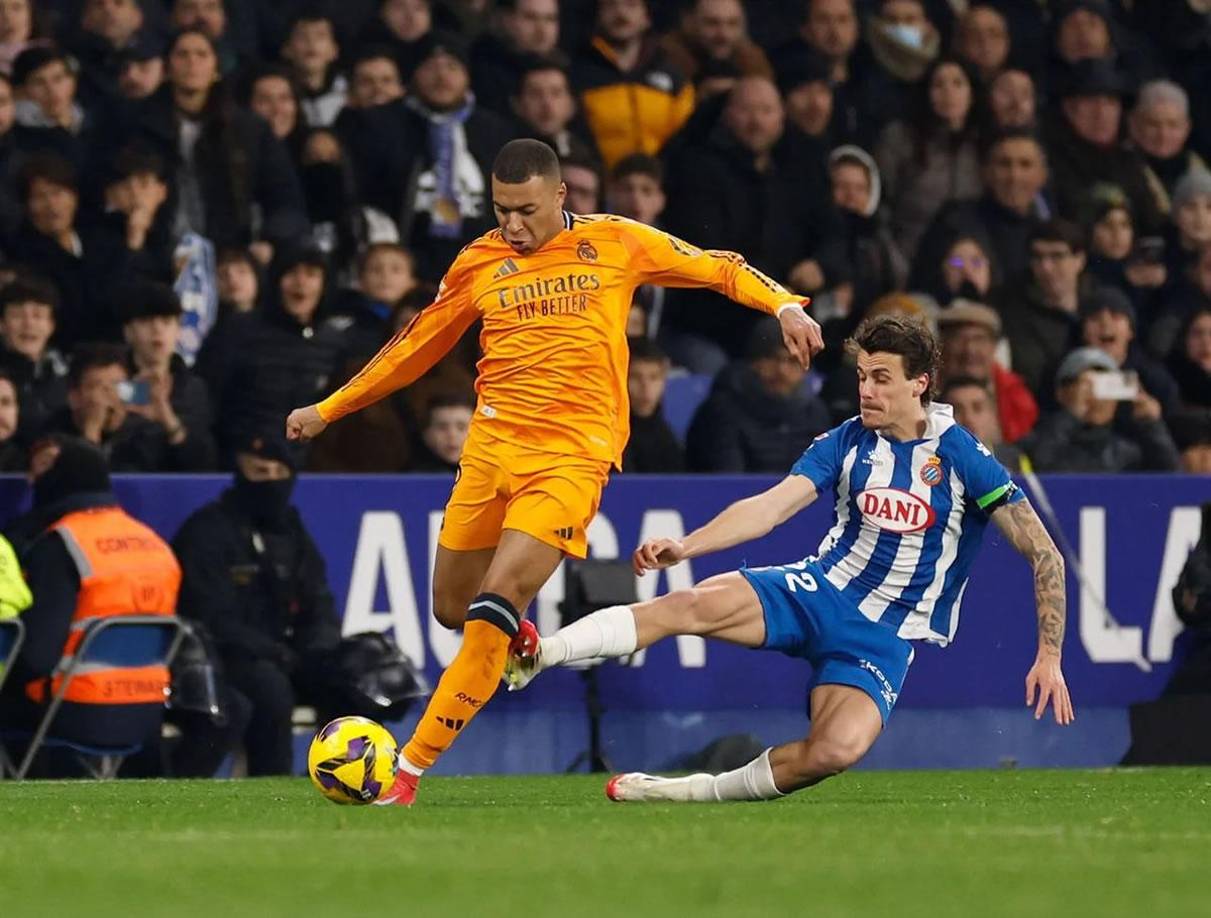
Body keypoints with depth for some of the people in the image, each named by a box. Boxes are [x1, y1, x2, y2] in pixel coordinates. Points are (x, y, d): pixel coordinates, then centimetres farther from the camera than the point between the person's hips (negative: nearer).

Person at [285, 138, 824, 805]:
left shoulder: (615, 243, 3)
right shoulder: (478, 264, 9)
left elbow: (717, 268, 11)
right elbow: (416, 346, 21)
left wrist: (784, 306, -5)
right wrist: (327, 410, 24)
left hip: (571, 455, -4)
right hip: (491, 446, 4)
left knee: (497, 604, -17)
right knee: (451, 610, 7)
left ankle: (410, 769, -16)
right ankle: (522, 645, 44)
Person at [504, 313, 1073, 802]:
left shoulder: (962, 458, -9)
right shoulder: (848, 442, 2)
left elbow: (1043, 553, -8)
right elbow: (772, 506, -8)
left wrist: (1049, 656, -14)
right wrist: (684, 547, -24)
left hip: (884, 637, -3)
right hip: (822, 589, 3)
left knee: (838, 749, -33)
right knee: (697, 605, -26)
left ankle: (700, 791, -16)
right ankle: (537, 654, -33)